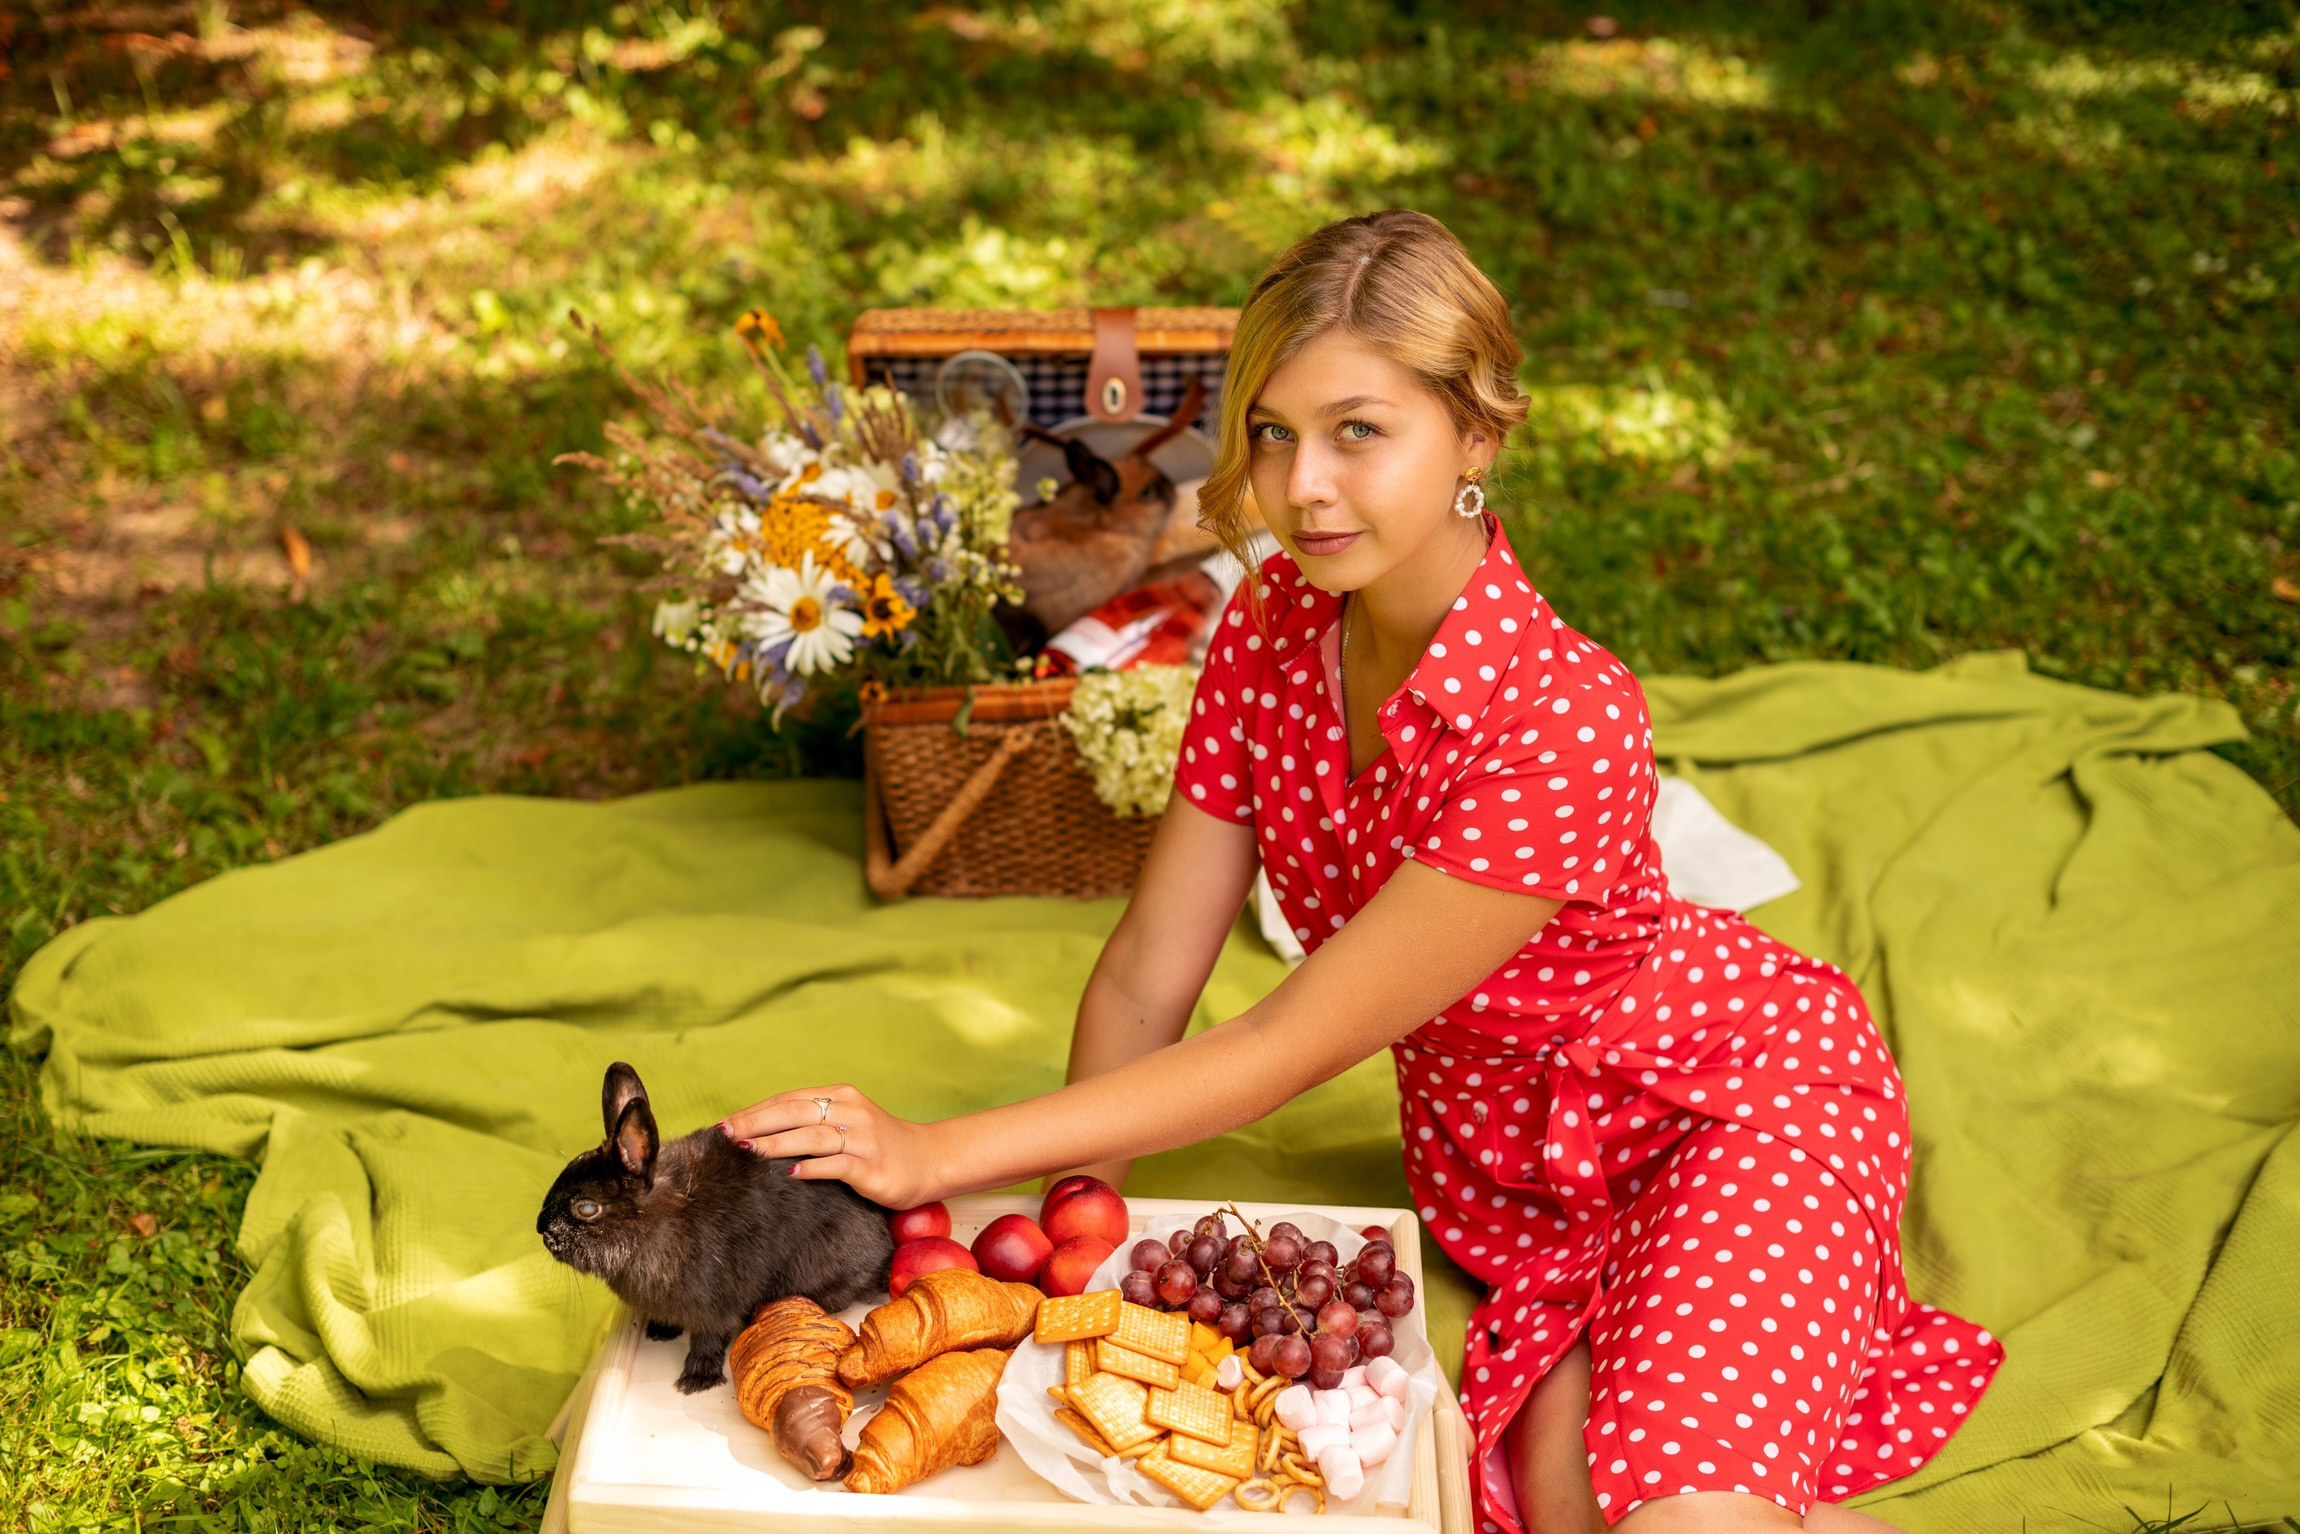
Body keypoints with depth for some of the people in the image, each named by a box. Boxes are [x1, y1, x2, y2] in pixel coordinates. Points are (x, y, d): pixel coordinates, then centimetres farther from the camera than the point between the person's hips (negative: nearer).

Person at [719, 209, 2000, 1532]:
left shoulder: (1561, 725, -34)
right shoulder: (1271, 630, -13)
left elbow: (1287, 1050, -30)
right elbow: (1146, 979, -8)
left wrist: (942, 1155, -30)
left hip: (1738, 1090, -5)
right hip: (1493, 1139, 5)